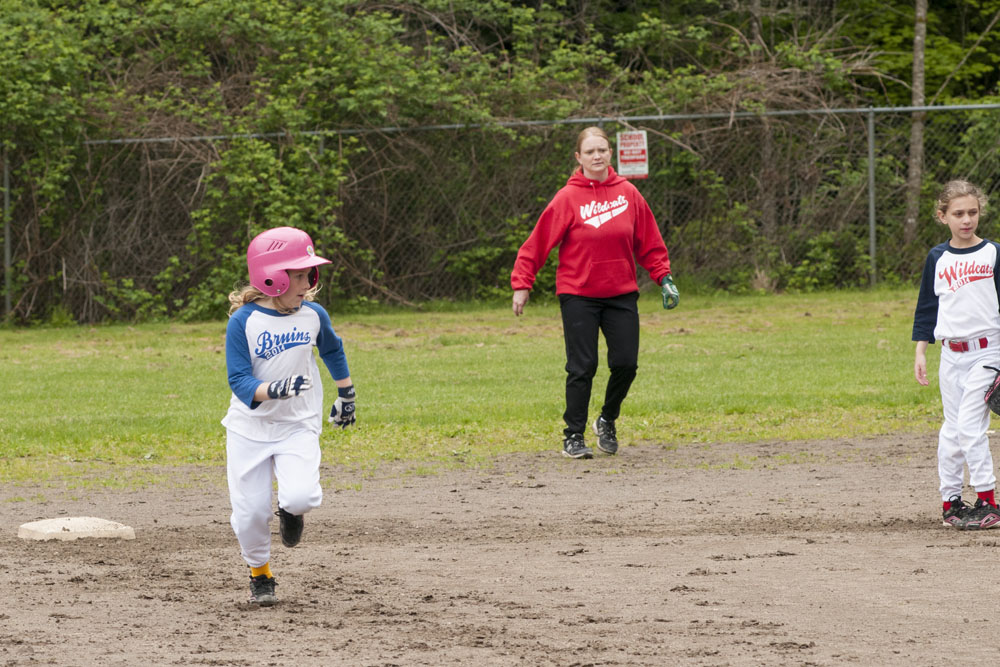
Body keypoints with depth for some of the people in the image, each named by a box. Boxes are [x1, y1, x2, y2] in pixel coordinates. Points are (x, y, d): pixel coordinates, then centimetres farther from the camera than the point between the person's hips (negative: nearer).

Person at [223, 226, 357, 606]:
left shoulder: (313, 315, -4)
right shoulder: (244, 321, -15)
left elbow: (332, 350, 18)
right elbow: (239, 381, -21)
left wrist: (346, 393, 24)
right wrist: (273, 390, -39)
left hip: (298, 426, 1)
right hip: (249, 428, -1)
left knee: (301, 497, -22)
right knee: (250, 513, -3)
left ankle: (290, 511, 16)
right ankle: (260, 575, 25)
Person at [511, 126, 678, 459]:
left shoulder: (627, 193, 4)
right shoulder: (568, 198, -7)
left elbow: (648, 241, 10)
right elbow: (538, 243, -7)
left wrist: (664, 278, 4)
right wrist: (522, 284, -11)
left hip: (621, 294, 3)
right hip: (578, 295, -3)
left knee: (626, 364, -1)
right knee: (582, 368, -5)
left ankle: (608, 421, 23)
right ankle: (573, 437, 6)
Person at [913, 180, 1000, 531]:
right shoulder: (937, 258, 8)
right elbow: (927, 308, 14)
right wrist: (920, 352, 9)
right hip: (951, 354, 4)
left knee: (969, 423, -14)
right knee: (952, 429, 6)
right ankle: (950, 500, 13)